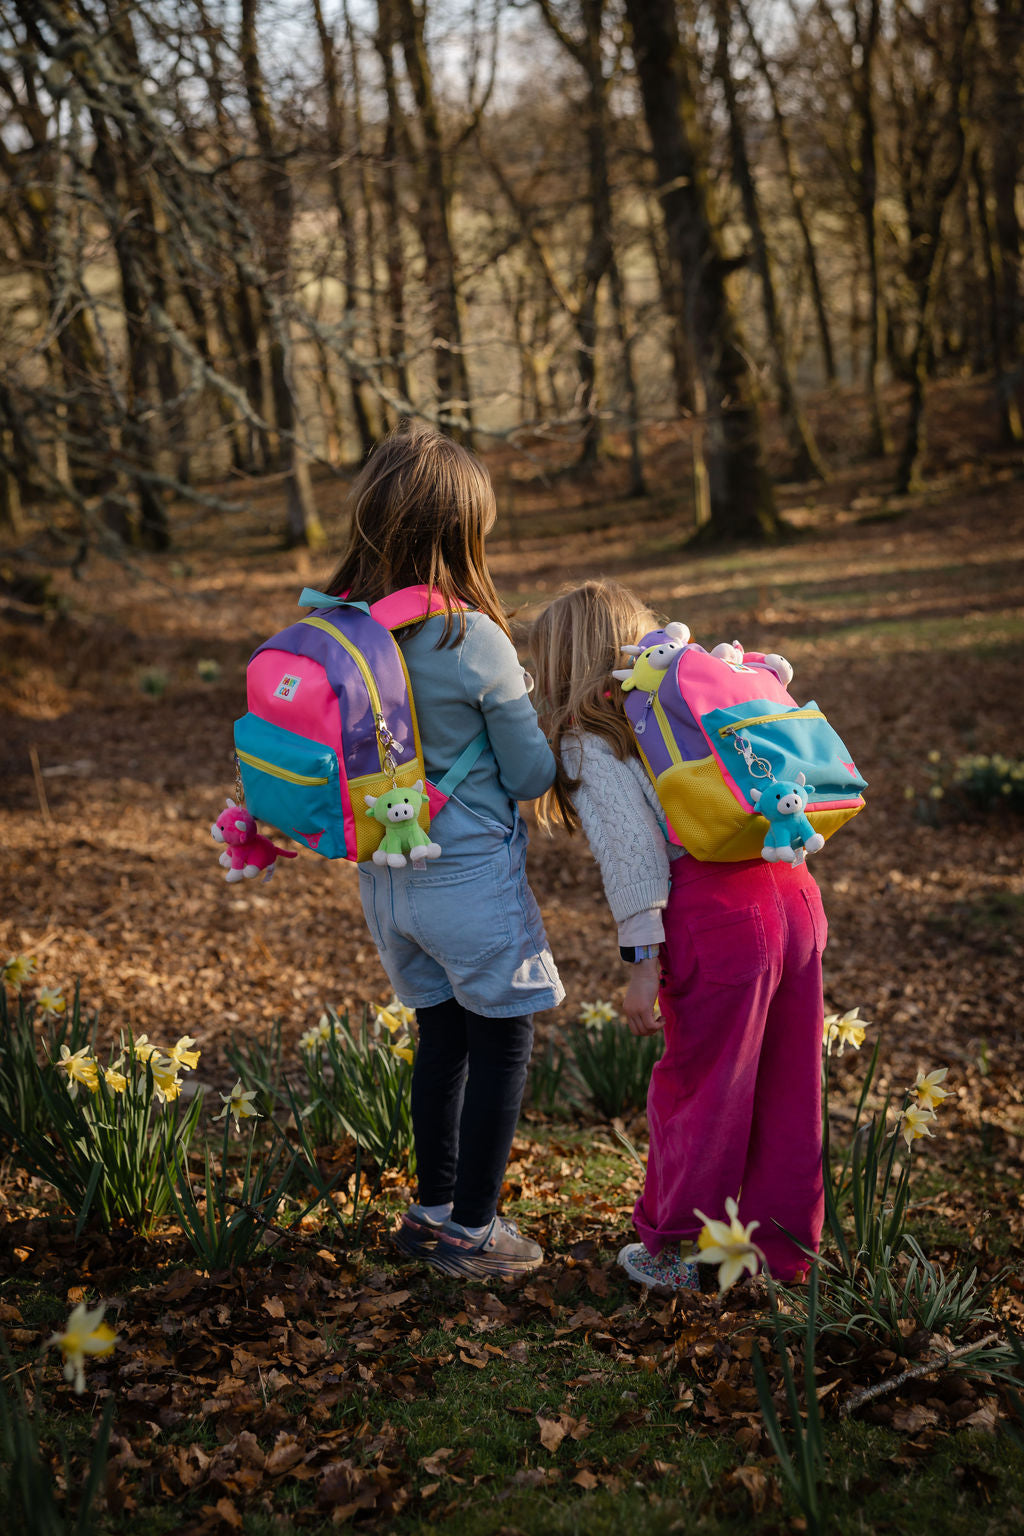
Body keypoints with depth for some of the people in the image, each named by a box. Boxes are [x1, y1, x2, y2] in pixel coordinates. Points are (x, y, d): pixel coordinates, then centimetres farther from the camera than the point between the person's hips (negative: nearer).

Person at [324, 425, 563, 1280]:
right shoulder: (474, 641, -20)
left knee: (442, 1033, 21)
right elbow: (532, 776, -10)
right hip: (471, 874, -6)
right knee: (503, 1042, 10)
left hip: (385, 878, 6)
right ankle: (472, 1230, 17)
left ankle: (433, 1209, 31)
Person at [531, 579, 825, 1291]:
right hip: (793, 895, 7)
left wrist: (643, 961, -9)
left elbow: (632, 849, -10)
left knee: (695, 1090, 10)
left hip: (715, 917, -6)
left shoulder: (587, 741, 2)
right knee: (788, 1092, 16)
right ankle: (785, 1250, 30)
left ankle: (669, 1252, 26)